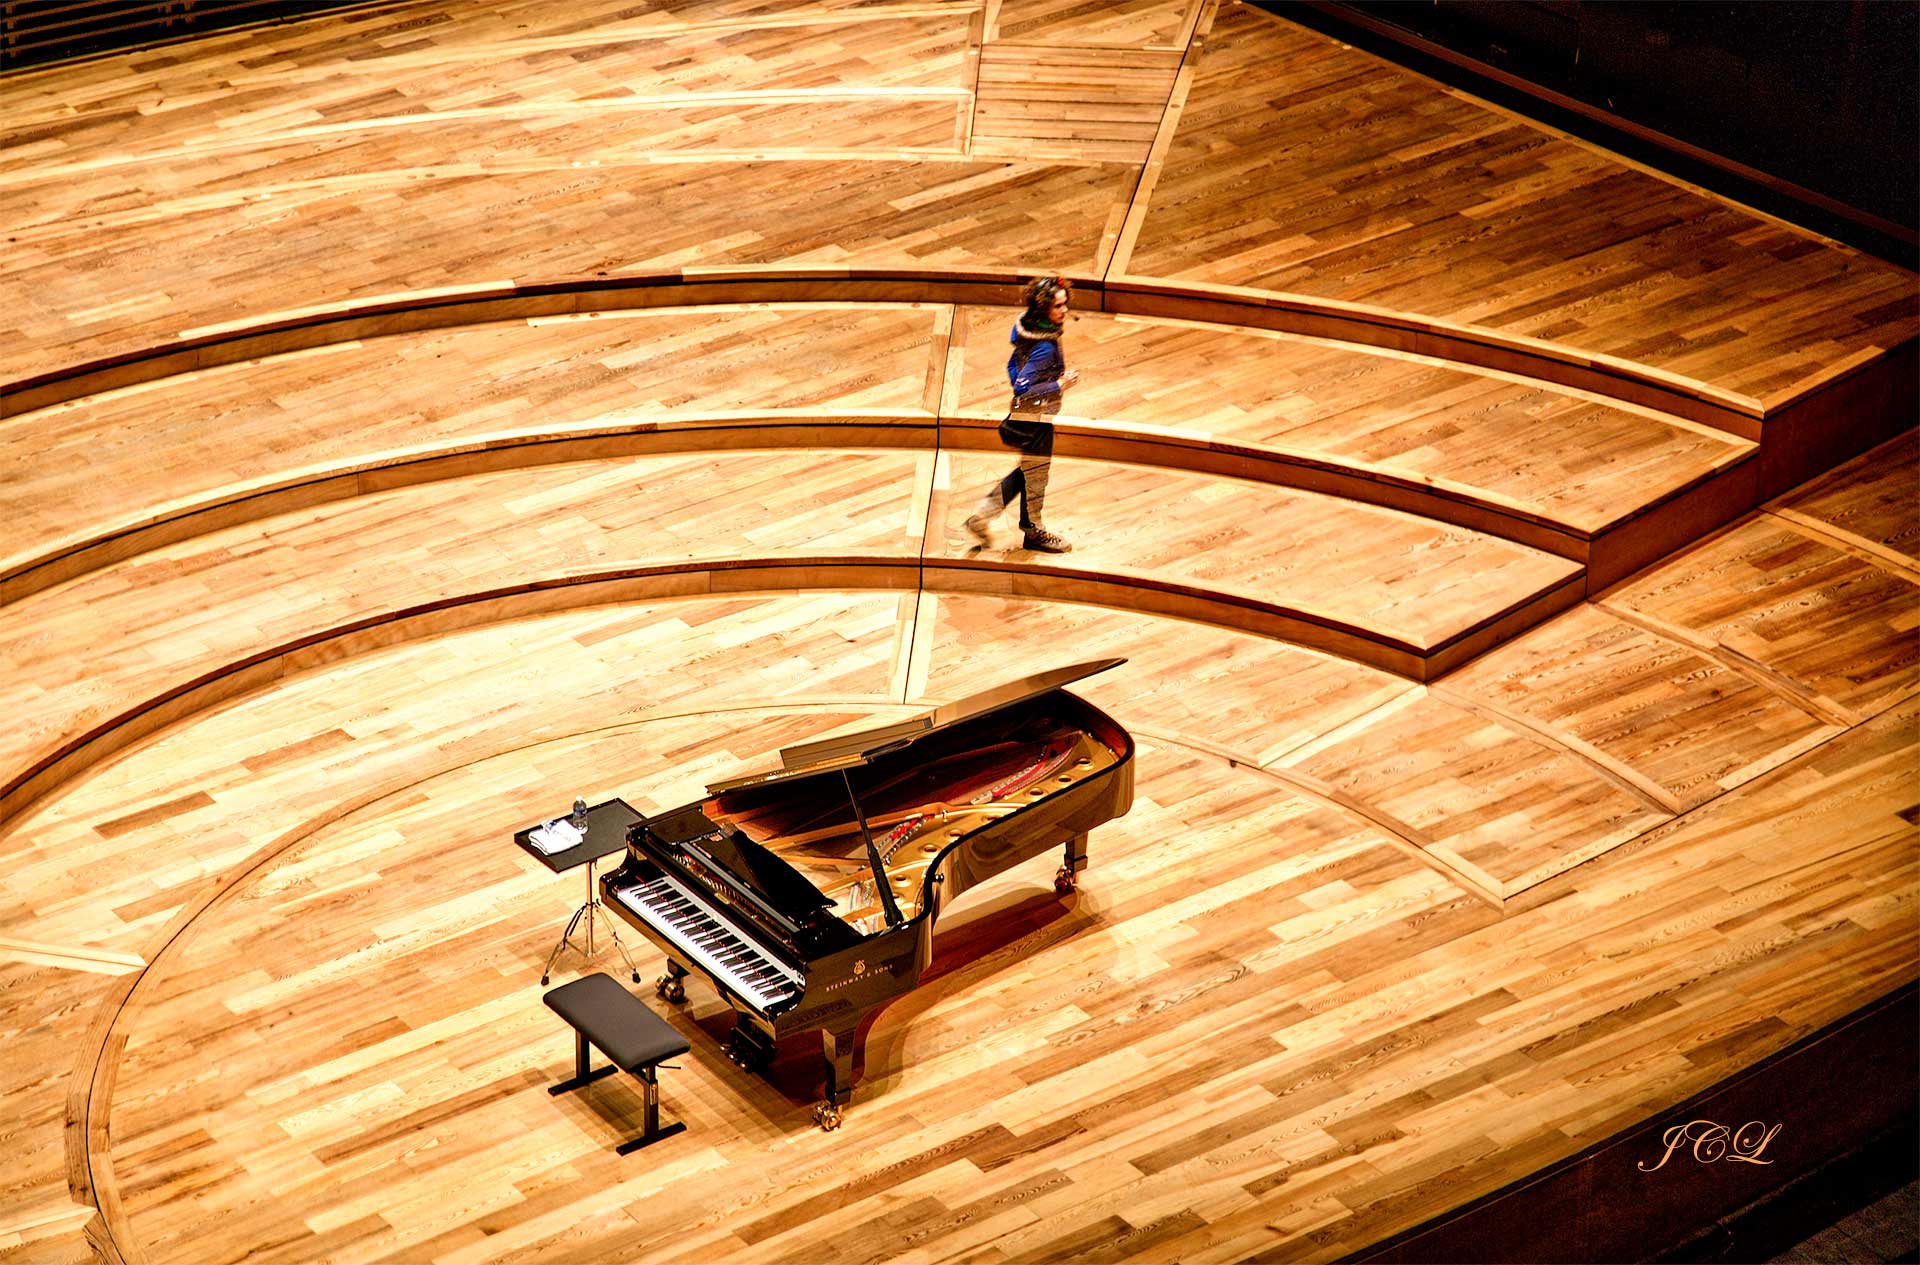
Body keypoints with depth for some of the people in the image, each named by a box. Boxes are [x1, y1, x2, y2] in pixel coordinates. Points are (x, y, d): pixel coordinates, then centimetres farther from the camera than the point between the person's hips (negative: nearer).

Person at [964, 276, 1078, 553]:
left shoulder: (1028, 328, -1)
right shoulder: (1045, 348, -29)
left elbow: (1012, 365, 12)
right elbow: (1023, 387, -31)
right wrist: (1059, 385, -23)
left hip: (1023, 413, 9)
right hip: (1036, 419, -9)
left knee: (1028, 472, 24)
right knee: (1035, 476, 11)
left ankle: (981, 516, 24)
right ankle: (1034, 533, 30)